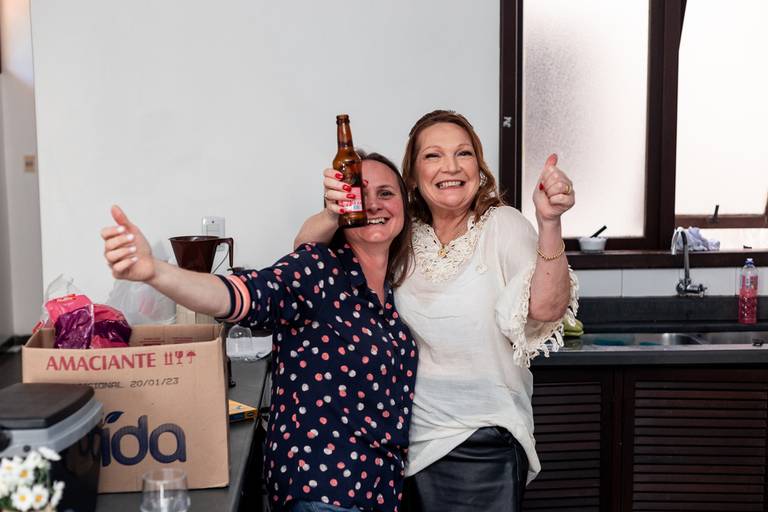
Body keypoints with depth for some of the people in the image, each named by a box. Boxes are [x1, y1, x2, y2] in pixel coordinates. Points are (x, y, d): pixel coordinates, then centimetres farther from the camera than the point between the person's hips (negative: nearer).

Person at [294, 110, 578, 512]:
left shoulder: (504, 226, -9)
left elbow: (545, 308, -22)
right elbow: (306, 246, -1)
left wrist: (549, 222, -35)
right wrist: (335, 213, -22)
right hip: (409, 434, 4)